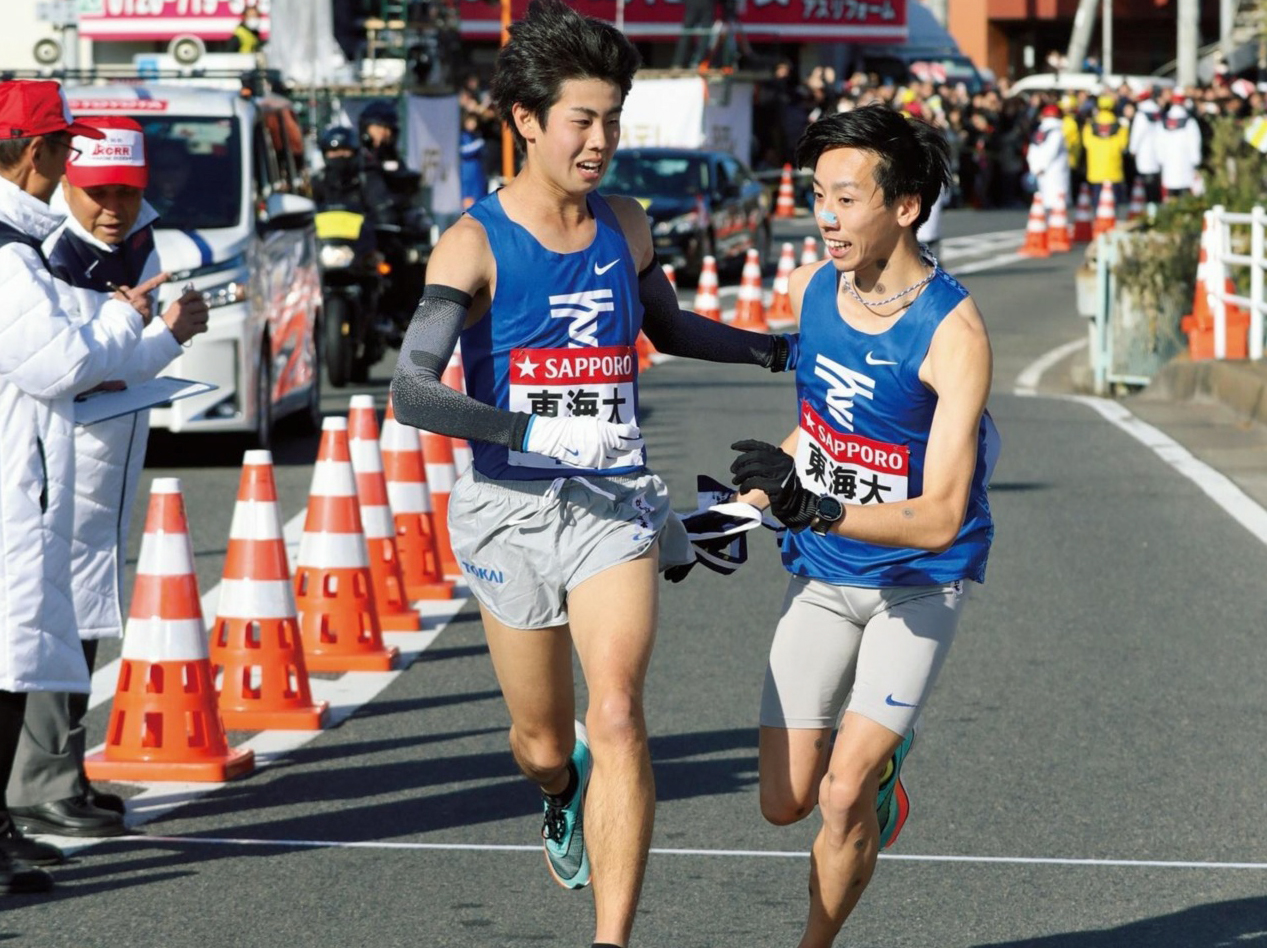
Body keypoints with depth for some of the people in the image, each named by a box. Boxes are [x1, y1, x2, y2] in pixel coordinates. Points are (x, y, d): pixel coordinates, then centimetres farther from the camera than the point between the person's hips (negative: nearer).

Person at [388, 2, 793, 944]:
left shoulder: (627, 226, 6)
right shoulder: (475, 245, -10)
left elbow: (666, 325, 28)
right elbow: (412, 391, -20)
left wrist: (777, 349, 17)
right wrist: (534, 429, -34)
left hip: (615, 501, 2)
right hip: (513, 507, -2)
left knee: (617, 720, -17)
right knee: (543, 744, 12)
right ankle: (563, 795, 50)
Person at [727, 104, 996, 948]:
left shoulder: (953, 332, -23)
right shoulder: (813, 288, -4)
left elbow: (940, 520, -29)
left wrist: (817, 509, -42)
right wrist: (748, 504, 11)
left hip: (919, 583, -5)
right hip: (820, 574, 5)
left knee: (843, 797, -17)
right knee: (784, 805, 3)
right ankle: (881, 764, 37)